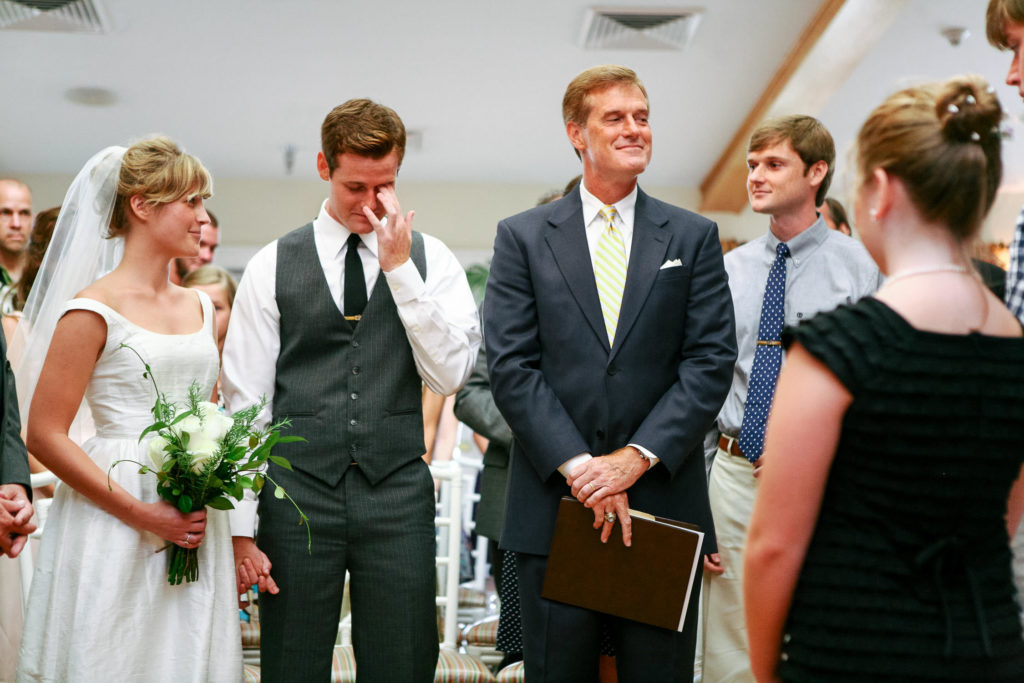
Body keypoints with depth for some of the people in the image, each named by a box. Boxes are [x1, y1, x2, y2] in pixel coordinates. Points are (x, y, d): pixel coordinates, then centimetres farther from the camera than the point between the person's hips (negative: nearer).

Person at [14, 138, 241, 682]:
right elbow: (44, 436, -10)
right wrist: (142, 514, -13)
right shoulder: (94, 311, -7)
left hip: (194, 529, 6)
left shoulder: (199, 308, 12)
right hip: (114, 534, -6)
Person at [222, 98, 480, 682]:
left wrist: (399, 267, -11)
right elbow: (244, 402, 3)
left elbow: (451, 374, -6)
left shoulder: (432, 260, 6)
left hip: (398, 496, 1)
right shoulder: (272, 267, 4)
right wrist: (241, 529, -2)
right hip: (298, 496, 0)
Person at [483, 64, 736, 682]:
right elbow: (510, 365, -2)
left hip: (664, 501, 1)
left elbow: (712, 360, 0)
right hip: (554, 506, 0)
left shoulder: (694, 238, 8)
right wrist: (578, 466, -12)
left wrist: (637, 457, -11)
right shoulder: (523, 237, 6)